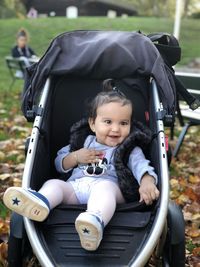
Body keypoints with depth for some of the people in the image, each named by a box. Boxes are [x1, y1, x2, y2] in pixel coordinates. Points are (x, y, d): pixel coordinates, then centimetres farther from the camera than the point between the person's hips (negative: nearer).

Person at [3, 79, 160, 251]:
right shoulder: (85, 142, 25)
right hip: (75, 186, 4)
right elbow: (60, 165, 26)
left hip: (109, 185, -4)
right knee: (53, 183, -19)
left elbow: (140, 164, -3)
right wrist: (76, 157, 4)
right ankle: (40, 202, -54)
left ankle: (96, 221, -67)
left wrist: (147, 181, -27)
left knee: (104, 187, -36)